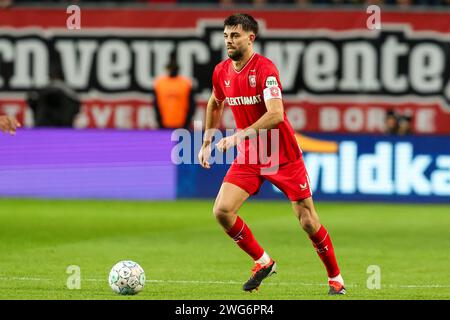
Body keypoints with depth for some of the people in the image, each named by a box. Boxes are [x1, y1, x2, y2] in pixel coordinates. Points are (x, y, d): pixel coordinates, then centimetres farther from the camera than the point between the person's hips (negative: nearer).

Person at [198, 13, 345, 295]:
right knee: (222, 210, -13)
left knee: (308, 221, -1)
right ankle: (263, 262, 8)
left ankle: (335, 279, 19)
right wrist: (207, 142, 19)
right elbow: (215, 104, 23)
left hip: (284, 155, -5)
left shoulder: (265, 68, -20)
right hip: (248, 157, 5)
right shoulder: (221, 72, 1)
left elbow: (276, 115, -31)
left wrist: (239, 136, -36)